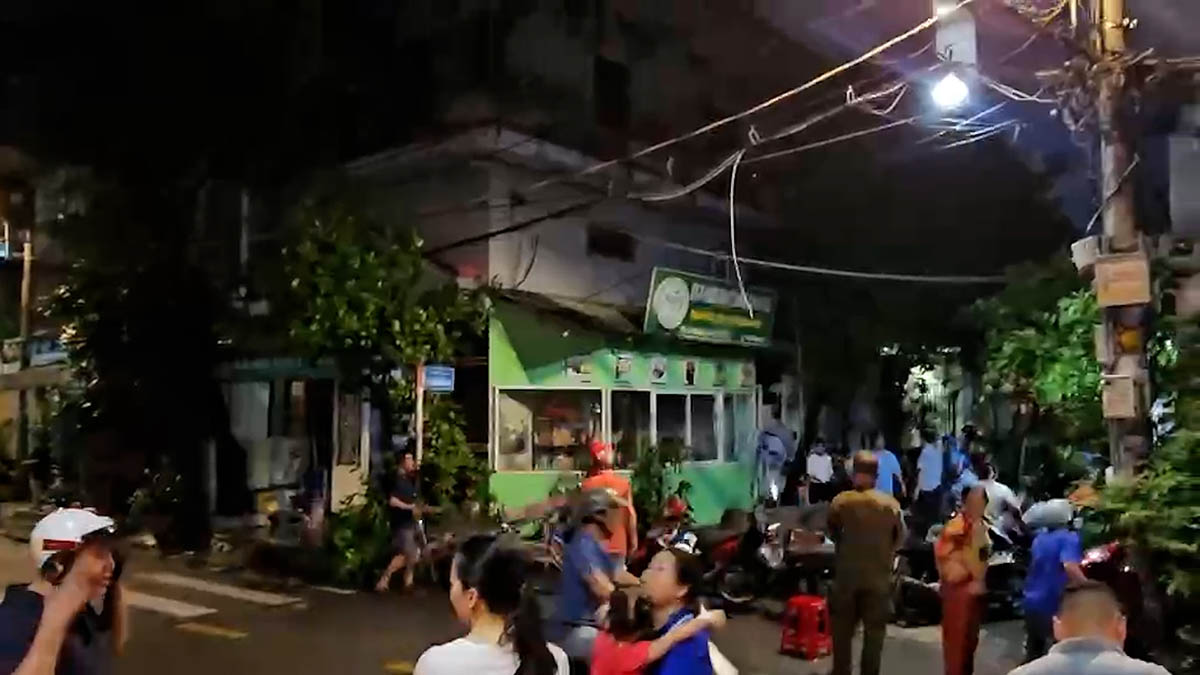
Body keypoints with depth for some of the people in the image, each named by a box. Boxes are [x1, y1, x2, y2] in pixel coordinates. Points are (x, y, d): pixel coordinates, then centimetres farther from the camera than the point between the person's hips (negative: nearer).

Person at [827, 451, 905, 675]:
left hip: (846, 574, 0)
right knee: (874, 631, 13)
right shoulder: (891, 504, -11)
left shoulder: (840, 501, -12)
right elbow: (899, 538, 2)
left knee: (843, 629, 15)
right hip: (878, 576, 0)